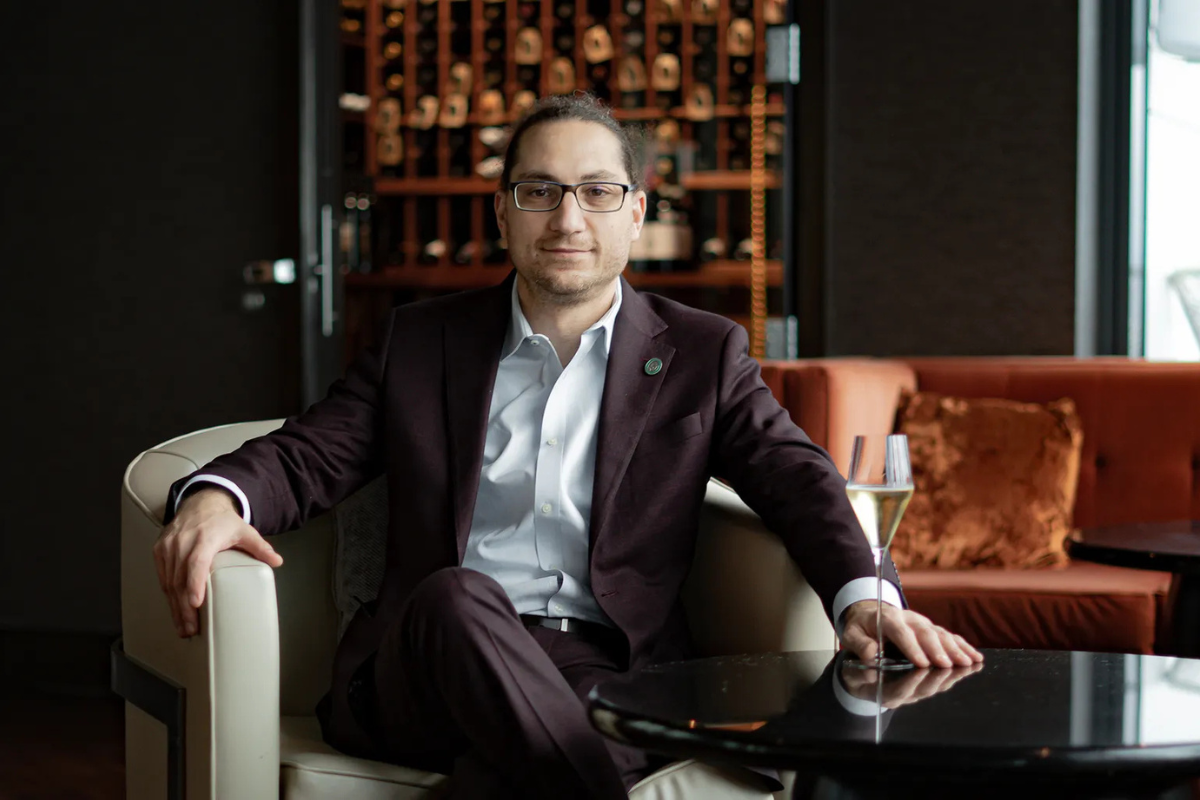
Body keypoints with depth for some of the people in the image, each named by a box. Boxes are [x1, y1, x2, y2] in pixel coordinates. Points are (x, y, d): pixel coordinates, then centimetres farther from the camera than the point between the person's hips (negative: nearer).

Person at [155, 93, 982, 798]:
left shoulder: (704, 354, 14)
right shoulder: (422, 341, 17)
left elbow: (795, 474, 3)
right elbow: (308, 454, 12)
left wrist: (865, 595, -20)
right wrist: (216, 496, -14)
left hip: (607, 668, -2)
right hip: (433, 661, 2)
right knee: (459, 597, -37)